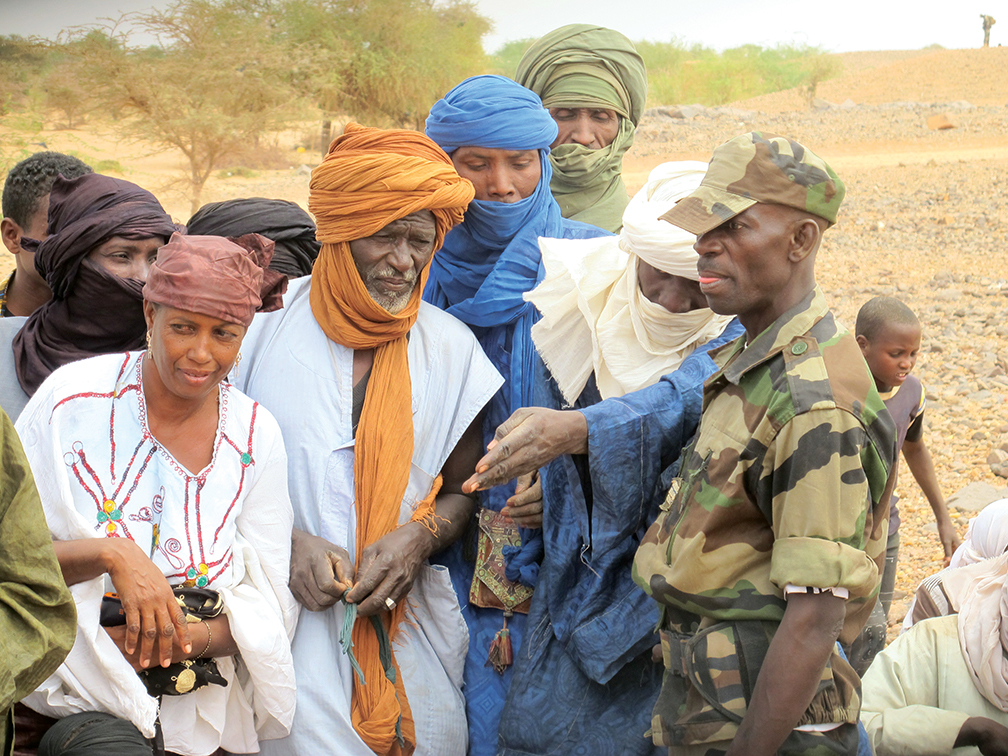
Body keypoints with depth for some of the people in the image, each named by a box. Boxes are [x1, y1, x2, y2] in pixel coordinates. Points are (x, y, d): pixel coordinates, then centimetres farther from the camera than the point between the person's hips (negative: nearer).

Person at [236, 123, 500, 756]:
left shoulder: (450, 347, 4)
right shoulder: (266, 323, -2)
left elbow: (462, 489, 12)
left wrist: (418, 537, -8)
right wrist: (287, 541, -11)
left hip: (409, 626, 3)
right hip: (287, 618, -2)